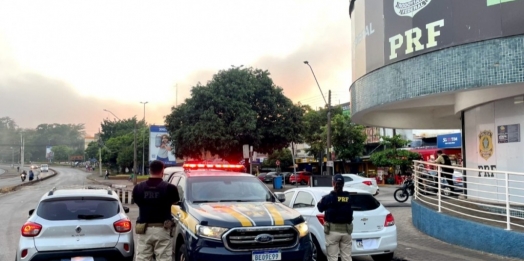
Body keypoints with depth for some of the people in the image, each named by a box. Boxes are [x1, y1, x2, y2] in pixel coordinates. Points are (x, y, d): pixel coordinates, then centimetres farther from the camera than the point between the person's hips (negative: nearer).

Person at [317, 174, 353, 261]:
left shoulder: (328, 198, -11)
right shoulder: (349, 197, -4)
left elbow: (320, 208, 4)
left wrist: (321, 201, 22)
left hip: (332, 230, -3)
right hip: (346, 230, 3)